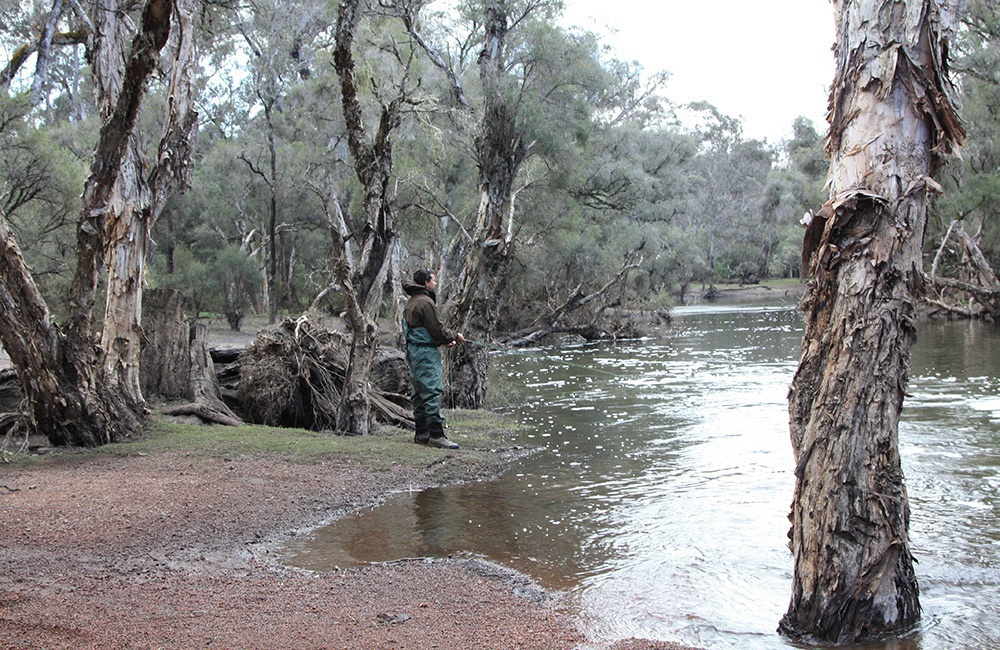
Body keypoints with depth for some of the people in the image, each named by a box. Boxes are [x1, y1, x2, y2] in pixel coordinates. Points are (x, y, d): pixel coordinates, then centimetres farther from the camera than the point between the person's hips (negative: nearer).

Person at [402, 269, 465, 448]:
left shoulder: (411, 302, 18)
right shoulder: (425, 302, -14)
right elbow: (437, 329, -15)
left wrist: (446, 340, 14)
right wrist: (455, 337, 1)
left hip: (413, 351, 11)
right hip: (426, 352, -11)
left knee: (420, 392, 13)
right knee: (432, 392, -11)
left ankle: (421, 433, 18)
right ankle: (436, 435, -13)